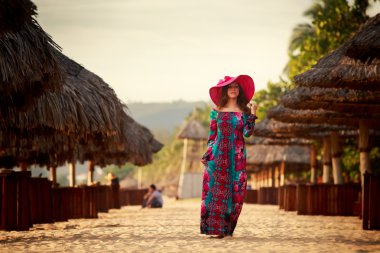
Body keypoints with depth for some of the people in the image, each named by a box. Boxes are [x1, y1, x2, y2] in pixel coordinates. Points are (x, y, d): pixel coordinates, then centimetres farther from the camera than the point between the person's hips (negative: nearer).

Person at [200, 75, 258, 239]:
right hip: (218, 155, -1)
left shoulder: (244, 111, 7)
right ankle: (215, 228, -5)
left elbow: (247, 133, -5)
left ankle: (227, 228, 6)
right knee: (216, 189, -7)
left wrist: (252, 115, -12)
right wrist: (207, 154, 3)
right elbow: (212, 135, 10)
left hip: (237, 156, 1)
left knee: (235, 191, -2)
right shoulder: (217, 112, 7)